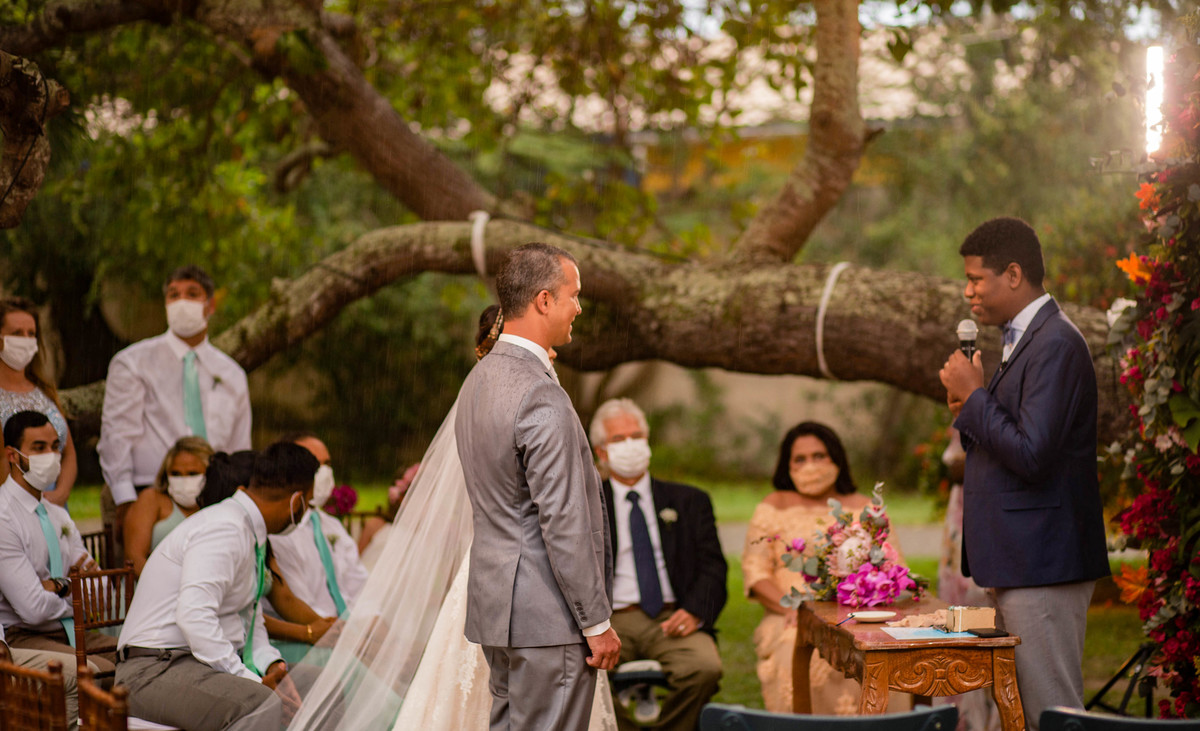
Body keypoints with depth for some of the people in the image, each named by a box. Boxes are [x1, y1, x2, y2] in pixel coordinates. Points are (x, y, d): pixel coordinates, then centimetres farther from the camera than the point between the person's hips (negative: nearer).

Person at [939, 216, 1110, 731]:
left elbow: (1031, 455, -24)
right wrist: (969, 411, 3)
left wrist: (973, 396, -14)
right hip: (1015, 563, 10)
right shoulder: (1022, 340, 17)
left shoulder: (1056, 344, -16)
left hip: (1042, 565, -10)